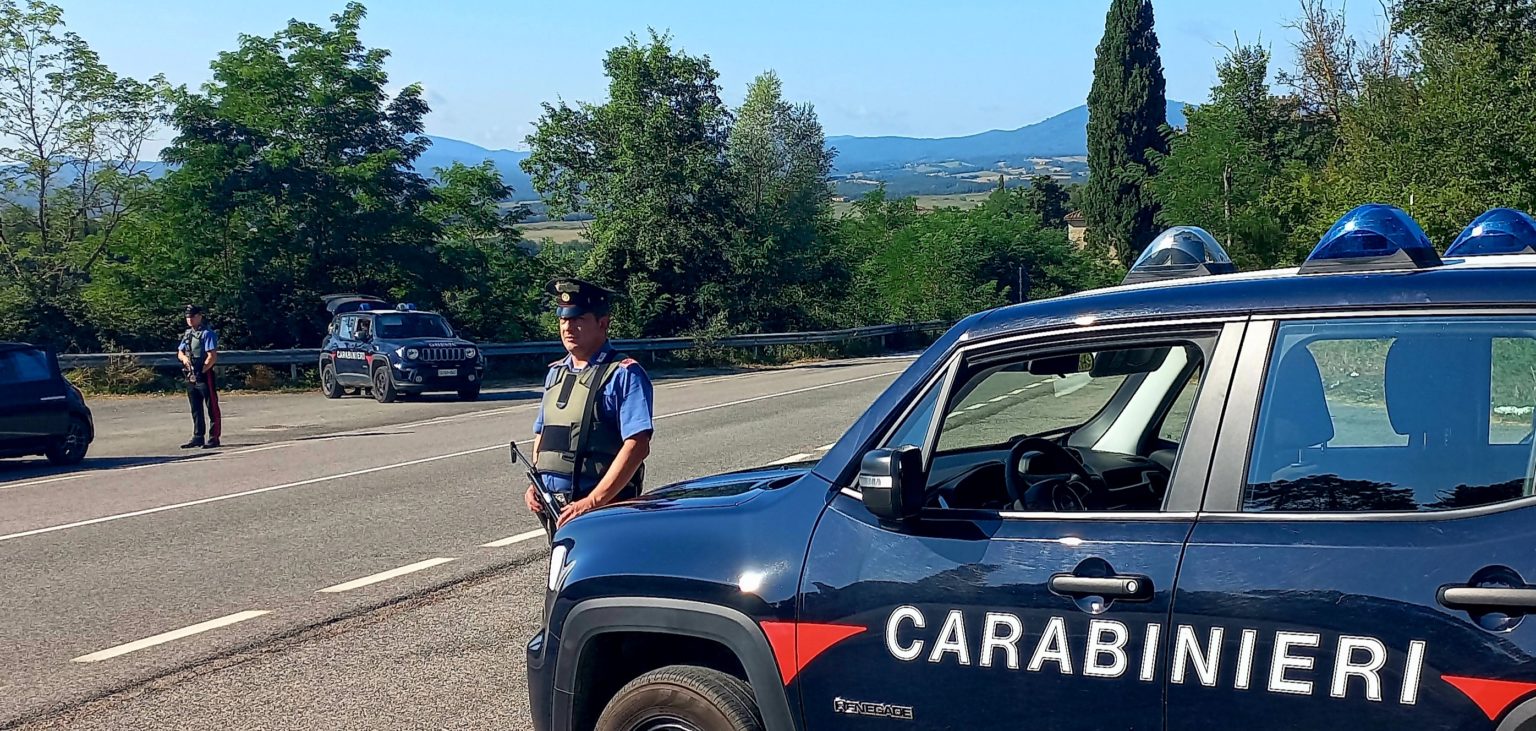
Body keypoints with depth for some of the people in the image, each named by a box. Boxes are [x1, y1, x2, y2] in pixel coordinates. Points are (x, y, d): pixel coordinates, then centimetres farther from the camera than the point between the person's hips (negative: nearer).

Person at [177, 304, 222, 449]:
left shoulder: (207, 333, -10)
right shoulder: (187, 334, 14)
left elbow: (212, 357, -16)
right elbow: (180, 352, 21)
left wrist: (201, 371, -17)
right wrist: (184, 358, -2)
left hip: (205, 376, -8)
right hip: (191, 377, 8)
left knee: (212, 409, -2)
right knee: (196, 410, 12)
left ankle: (214, 438, 0)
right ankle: (197, 438, 18)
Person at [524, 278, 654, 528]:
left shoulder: (624, 375, -8)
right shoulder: (555, 372, 15)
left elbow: (637, 446, -17)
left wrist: (592, 502, -21)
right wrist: (535, 484, 7)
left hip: (604, 509, -7)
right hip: (554, 507, 7)